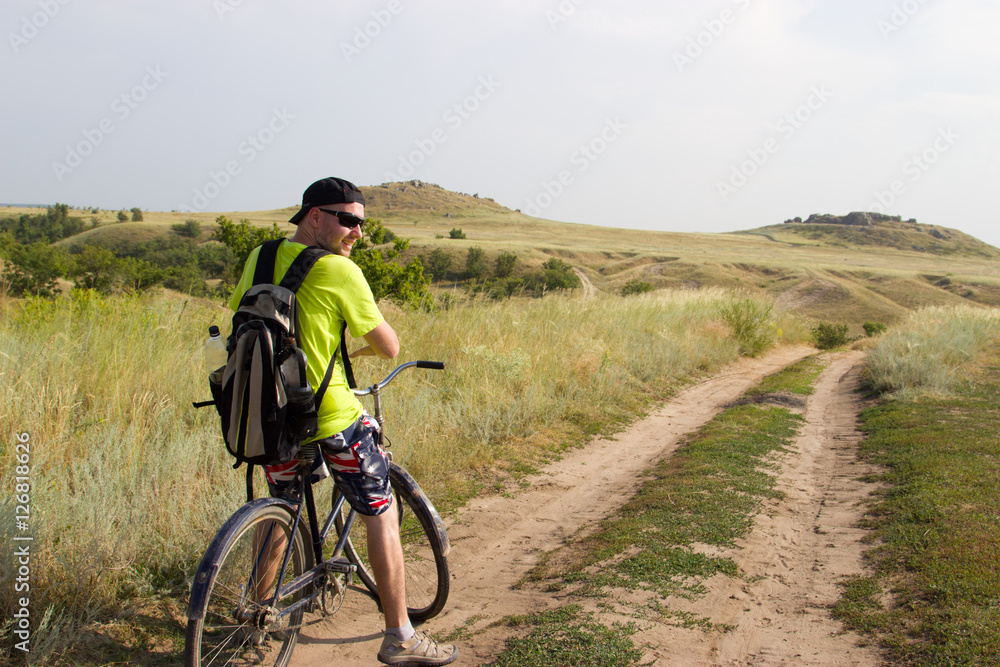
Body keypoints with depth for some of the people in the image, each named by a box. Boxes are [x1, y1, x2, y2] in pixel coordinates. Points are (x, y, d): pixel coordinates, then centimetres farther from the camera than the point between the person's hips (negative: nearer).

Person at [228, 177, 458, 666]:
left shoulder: (260, 257, 6)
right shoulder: (339, 271, -13)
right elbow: (389, 347, -8)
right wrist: (361, 346, 15)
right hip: (331, 419, -7)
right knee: (381, 516, 7)